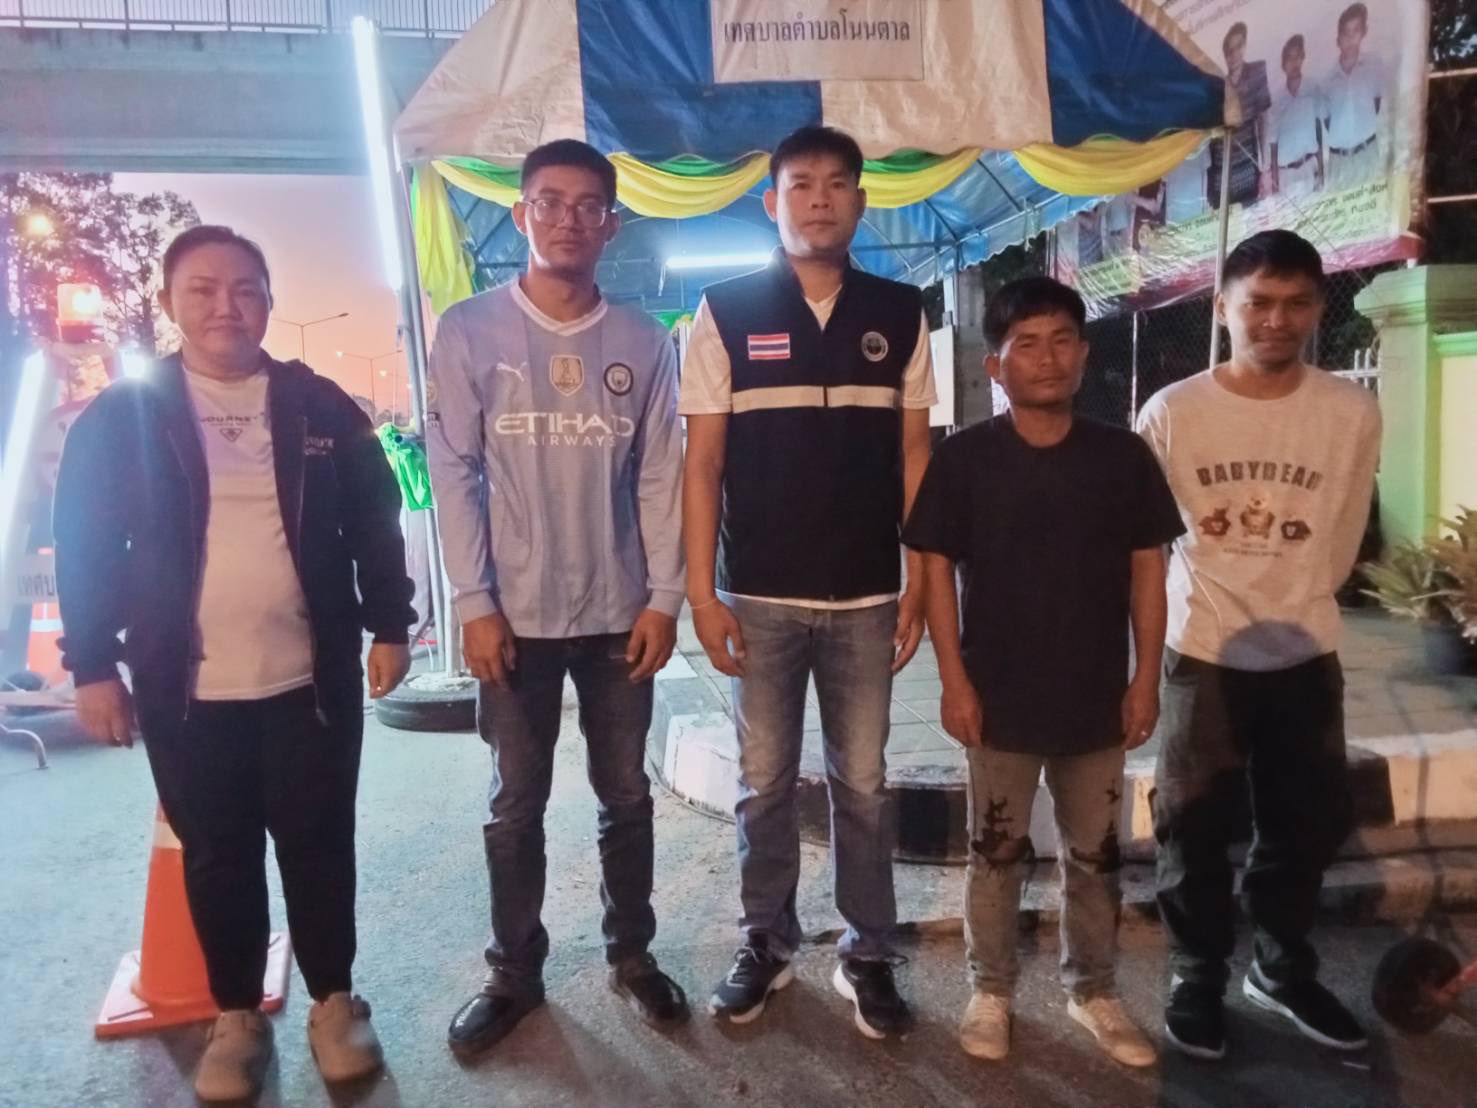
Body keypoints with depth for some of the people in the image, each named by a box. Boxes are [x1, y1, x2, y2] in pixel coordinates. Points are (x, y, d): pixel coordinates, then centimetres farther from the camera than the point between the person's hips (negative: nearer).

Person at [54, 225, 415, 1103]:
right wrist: (93, 666, -1)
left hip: (312, 678, 0)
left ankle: (335, 1001, 29)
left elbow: (376, 522, 6)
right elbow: (85, 548, 2)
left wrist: (390, 628, 3)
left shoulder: (320, 405, 3)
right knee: (217, 857, 13)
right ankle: (238, 1016, 32)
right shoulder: (120, 418, 1)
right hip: (187, 690, 0)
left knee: (319, 845, 10)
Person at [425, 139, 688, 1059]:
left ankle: (632, 953, 32)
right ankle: (515, 971, 29)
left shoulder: (643, 342, 2)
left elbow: (660, 476, 2)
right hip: (515, 616, -1)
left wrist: (664, 597, -3)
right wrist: (475, 602, -8)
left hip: (619, 615, 2)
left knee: (627, 797, 14)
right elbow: (454, 473, -4)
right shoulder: (470, 332, -2)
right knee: (516, 806, 11)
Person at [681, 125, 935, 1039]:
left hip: (865, 598, 1)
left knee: (863, 785, 11)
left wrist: (917, 586, 1)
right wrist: (702, 591, -7)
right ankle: (768, 941, 30)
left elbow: (914, 457, 6)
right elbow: (703, 463, -2)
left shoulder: (899, 314, 4)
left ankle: (869, 955, 27)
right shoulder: (726, 312, -1)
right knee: (765, 784, 12)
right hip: (760, 596, -1)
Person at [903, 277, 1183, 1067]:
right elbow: (936, 570, -5)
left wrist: (1146, 677, 0)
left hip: (1098, 694, 2)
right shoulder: (964, 457, -7)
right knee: (997, 850, 12)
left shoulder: (1122, 455, 0)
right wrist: (955, 681, -9)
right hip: (1001, 695, -2)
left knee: (1094, 854, 16)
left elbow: (1146, 569, 4)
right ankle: (990, 990, 30)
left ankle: (1092, 990, 35)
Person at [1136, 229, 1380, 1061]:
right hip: (1205, 652, -2)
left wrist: (1296, 601, 11)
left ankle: (1284, 971, 37)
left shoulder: (1354, 413, -5)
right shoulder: (1172, 412, -9)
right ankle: (1199, 979, 27)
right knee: (1197, 829, 7)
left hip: (1307, 652, 3)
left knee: (1310, 823, 15)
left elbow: (1342, 540, 7)